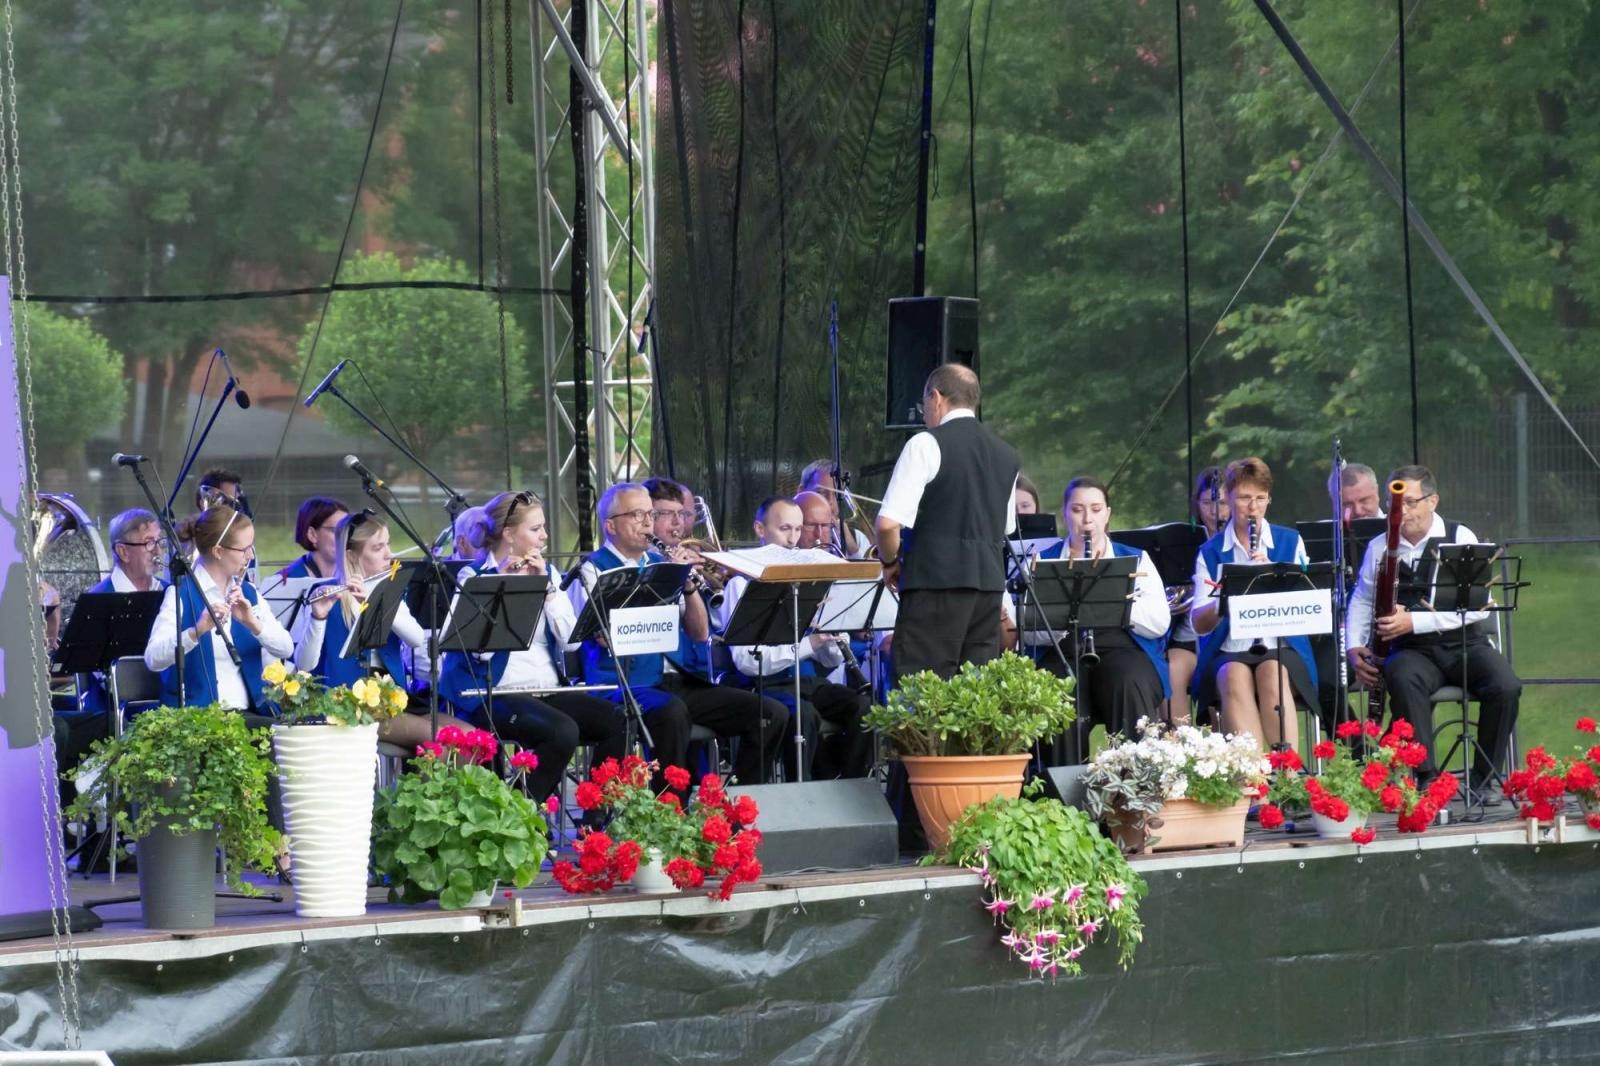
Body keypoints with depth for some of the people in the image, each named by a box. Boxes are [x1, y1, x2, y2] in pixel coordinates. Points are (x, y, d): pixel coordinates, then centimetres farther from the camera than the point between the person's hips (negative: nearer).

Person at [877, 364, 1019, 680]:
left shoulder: (926, 445, -7)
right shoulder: (1006, 455, 15)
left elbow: (889, 522, -14)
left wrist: (890, 562, 2)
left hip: (937, 582, -7)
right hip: (990, 580, 7)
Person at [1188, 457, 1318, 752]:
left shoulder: (1290, 542, 12)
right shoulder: (1210, 552, 10)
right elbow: (1199, 624, 0)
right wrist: (1226, 600, -21)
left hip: (1282, 647, 0)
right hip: (1229, 652, 0)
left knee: (1273, 674, -34)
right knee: (1235, 678, -34)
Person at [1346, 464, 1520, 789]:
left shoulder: (1460, 538, -1)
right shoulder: (1380, 548, 11)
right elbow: (1362, 600, 18)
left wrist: (1414, 622, -18)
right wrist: (1354, 648, -2)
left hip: (1465, 643, -1)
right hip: (1413, 652, 1)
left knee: (1505, 688, -29)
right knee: (1403, 680, -35)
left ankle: (1486, 778, -12)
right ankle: (1426, 776, -34)